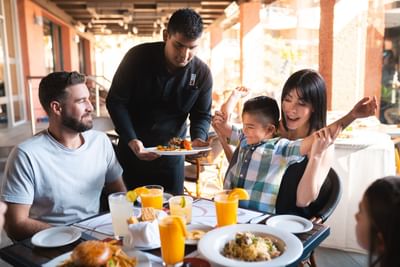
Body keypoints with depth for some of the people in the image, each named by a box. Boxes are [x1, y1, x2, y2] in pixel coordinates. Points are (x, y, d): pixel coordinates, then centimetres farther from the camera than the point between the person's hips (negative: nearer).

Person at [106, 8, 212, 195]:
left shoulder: (202, 73, -10)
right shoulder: (138, 57, -16)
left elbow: (202, 114, 0)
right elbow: (115, 101, -12)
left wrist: (198, 138, -23)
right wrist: (131, 140, -25)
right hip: (133, 149, -1)